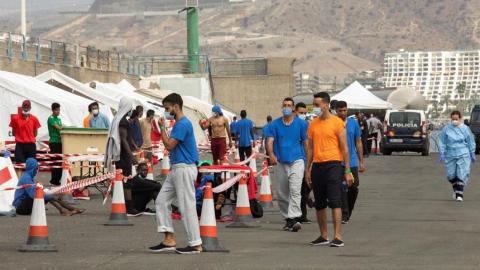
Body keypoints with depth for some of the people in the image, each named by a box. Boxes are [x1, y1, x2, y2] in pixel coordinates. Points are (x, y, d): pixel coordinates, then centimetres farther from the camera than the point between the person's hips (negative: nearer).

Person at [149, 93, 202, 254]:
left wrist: (163, 128, -9)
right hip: (176, 169, 11)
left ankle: (195, 244, -1)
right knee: (162, 201, 8)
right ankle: (169, 240, 9)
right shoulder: (179, 123, 16)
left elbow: (169, 145, -19)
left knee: (187, 207, -6)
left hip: (184, 169, -11)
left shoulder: (183, 124, -16)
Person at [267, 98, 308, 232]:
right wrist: (271, 154, -21)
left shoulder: (300, 124, 4)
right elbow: (270, 141, -2)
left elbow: (306, 143, 6)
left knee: (295, 190, -17)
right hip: (280, 162, 3)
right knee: (282, 194, 8)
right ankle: (288, 219, 20)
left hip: (296, 161, -3)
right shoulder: (275, 124, 7)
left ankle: (294, 218, -24)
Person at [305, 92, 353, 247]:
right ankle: (323, 236, 18)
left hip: (333, 165, -6)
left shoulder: (337, 123, -4)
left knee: (335, 202, -11)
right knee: (319, 204, 9)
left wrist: (347, 171, -7)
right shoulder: (313, 124, 11)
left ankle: (338, 237, -12)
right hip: (317, 165, 6)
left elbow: (344, 148, -4)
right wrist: (307, 170, 12)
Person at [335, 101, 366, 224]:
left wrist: (361, 162, 8)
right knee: (342, 189, -7)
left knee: (354, 188, 5)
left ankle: (348, 212, 23)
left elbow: (358, 143, 11)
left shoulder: (354, 123, 6)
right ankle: (344, 215, -2)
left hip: (352, 162, 3)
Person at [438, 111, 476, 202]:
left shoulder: (465, 129, 0)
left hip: (463, 155, -2)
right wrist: (442, 154, 0)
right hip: (450, 156, 2)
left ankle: (459, 194, -7)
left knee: (462, 175, -9)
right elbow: (442, 142, 6)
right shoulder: (446, 129, 1)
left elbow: (471, 142, 7)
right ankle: (456, 190, 31)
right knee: (451, 175, 7)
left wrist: (472, 155, 9)